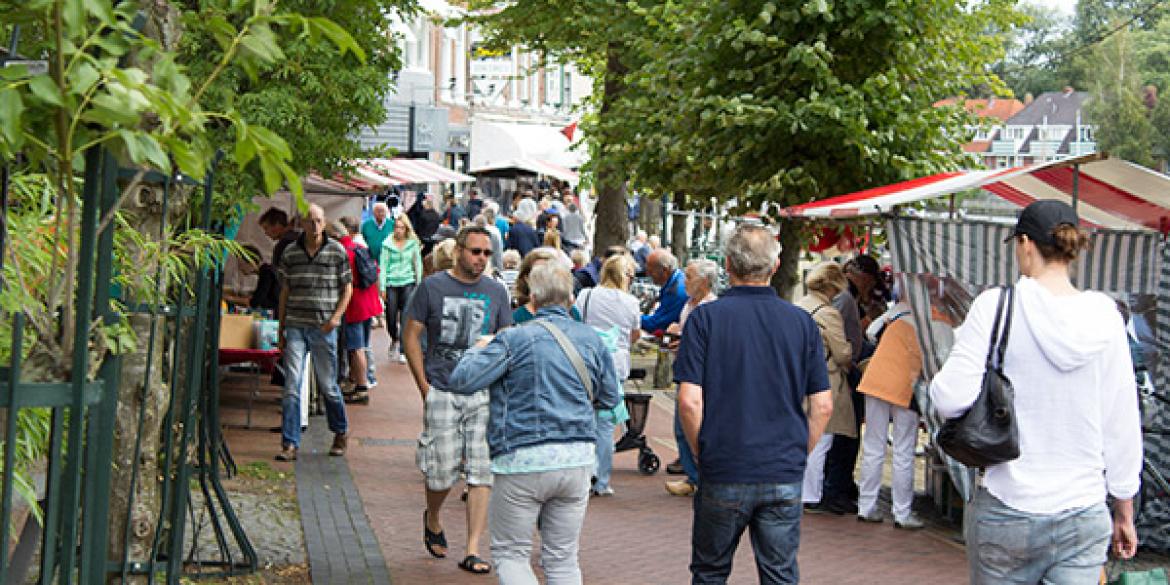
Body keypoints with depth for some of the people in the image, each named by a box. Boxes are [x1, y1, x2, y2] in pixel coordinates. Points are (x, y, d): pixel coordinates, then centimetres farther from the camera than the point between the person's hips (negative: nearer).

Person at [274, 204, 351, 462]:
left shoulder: (337, 251, 1)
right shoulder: (290, 253, 6)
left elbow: (347, 288, 5)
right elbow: (285, 292, 12)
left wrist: (336, 316, -9)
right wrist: (281, 329, 11)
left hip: (324, 328, -1)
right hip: (295, 327, 1)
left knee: (328, 385, 6)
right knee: (291, 386, -6)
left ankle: (341, 432, 30)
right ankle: (289, 445, -5)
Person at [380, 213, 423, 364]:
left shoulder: (413, 243, 1)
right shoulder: (387, 244, -2)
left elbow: (418, 263, 9)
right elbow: (383, 266, 1)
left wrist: (418, 284, 9)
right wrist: (382, 288, -2)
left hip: (408, 283, 0)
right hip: (391, 284, 0)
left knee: (405, 318, -8)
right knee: (391, 317, 5)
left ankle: (402, 351, -2)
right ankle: (394, 340, 35)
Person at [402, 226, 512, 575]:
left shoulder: (496, 292, 8)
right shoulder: (433, 286, 1)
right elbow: (411, 336, 3)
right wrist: (424, 386, -4)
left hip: (484, 394, 2)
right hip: (442, 392, -2)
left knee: (482, 472, -3)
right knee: (443, 471, -2)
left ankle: (473, 551, 3)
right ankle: (432, 520, 31)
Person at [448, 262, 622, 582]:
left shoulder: (513, 339, -8)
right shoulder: (591, 339, 6)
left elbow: (461, 380, -9)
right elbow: (610, 398, 16)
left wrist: (477, 349, 10)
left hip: (523, 460, -4)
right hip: (577, 459, 4)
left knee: (509, 553, 8)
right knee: (563, 559, 13)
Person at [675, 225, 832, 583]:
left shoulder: (705, 318, -5)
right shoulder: (801, 322, 2)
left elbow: (690, 400, -11)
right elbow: (822, 406, 2)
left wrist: (702, 455, 3)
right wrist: (799, 456, 12)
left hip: (723, 474, -2)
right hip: (785, 477, 2)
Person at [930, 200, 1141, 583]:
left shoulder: (996, 306, -9)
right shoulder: (1104, 317, -1)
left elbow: (951, 399, -17)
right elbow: (1124, 427, 3)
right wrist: (1124, 513, 14)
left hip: (1006, 512, -2)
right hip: (1084, 517, 2)